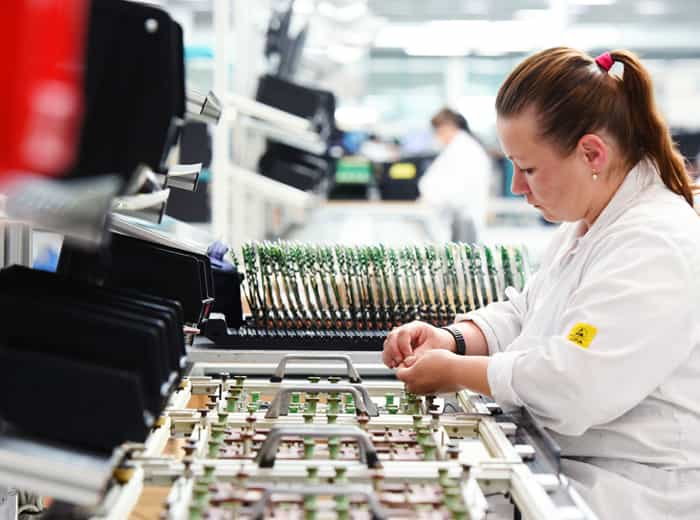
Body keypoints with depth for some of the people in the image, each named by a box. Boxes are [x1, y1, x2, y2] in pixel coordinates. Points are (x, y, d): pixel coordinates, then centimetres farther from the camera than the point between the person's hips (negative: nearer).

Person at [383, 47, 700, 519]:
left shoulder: (659, 247, -21)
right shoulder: (583, 229, 13)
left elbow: (572, 384, -27)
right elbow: (523, 313, 21)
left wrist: (454, 371, -13)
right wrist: (453, 338, 0)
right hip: (564, 464, 9)